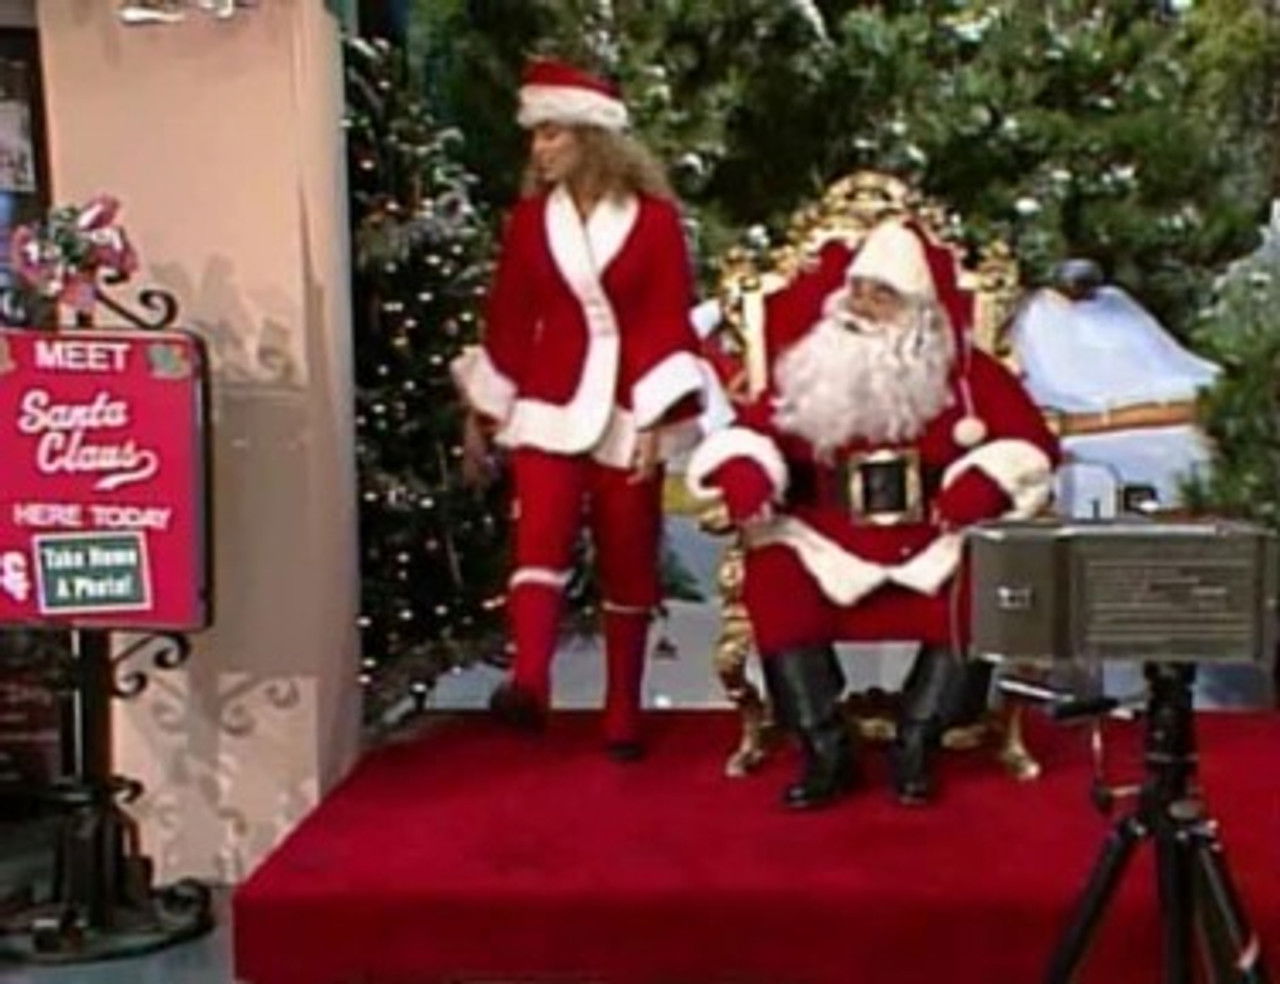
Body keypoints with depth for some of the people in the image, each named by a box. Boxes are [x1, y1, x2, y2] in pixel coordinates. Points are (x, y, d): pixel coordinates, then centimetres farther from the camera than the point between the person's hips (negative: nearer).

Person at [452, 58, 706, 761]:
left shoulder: (655, 220, 0)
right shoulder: (529, 220, 7)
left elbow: (669, 323, -4)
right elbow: (507, 321, 11)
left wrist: (656, 421, -11)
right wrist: (480, 413, 12)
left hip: (628, 413, -1)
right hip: (548, 407, 1)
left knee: (627, 563, 6)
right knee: (540, 537, -19)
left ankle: (622, 715, 16)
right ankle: (529, 684, -33)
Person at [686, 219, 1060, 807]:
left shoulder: (963, 373, 5)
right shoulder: (814, 370, 8)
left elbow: (1028, 444, 1)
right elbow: (754, 431, 5)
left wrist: (983, 484, -18)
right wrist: (743, 476, -18)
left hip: (934, 534, -1)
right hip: (831, 538, 1)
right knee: (773, 578, -26)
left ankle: (917, 744, -17)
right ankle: (824, 749, -20)